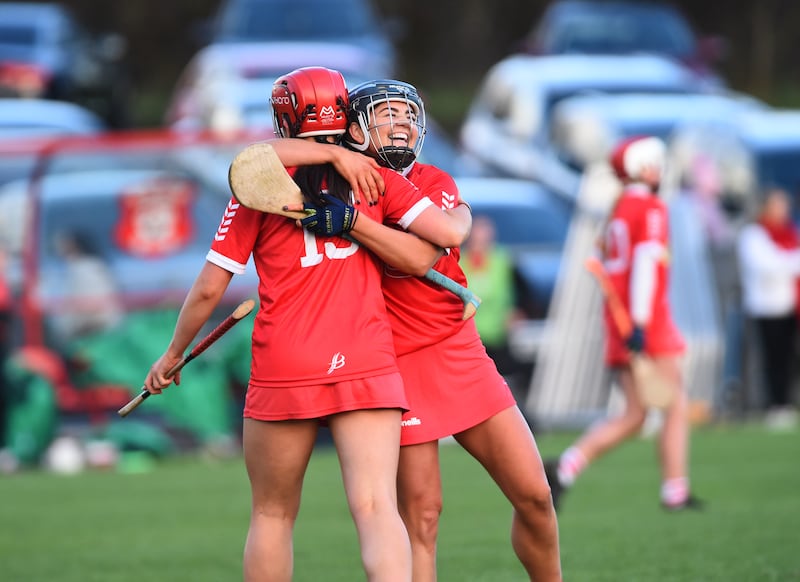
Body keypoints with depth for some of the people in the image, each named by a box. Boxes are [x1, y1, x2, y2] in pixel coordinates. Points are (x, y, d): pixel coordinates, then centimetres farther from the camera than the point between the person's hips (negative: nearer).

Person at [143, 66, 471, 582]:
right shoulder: (373, 177, 6)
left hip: (283, 373, 0)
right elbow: (450, 233, 0)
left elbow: (209, 290, 5)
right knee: (376, 507, -10)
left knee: (272, 514, 13)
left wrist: (174, 355, 20)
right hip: (368, 366, 0)